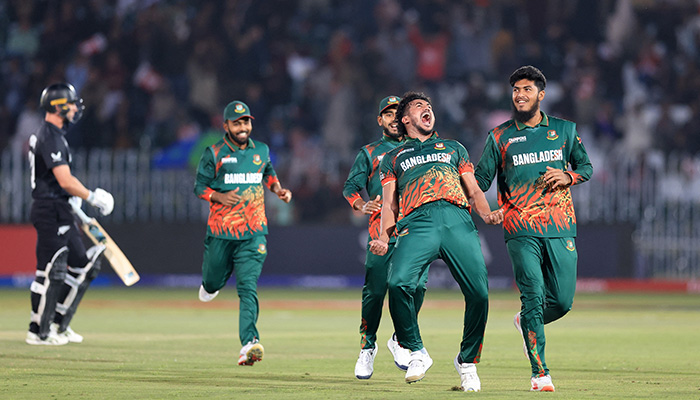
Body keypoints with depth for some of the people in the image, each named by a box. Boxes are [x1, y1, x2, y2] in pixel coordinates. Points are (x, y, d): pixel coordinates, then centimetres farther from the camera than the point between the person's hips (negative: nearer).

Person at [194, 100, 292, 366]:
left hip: (253, 234, 0)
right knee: (214, 280, 15)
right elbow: (199, 187, 1)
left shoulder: (261, 151, 9)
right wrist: (219, 197, -17)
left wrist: (278, 189, 9)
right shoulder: (214, 154, -3)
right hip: (221, 232, 0)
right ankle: (210, 285, 56)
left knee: (248, 286, -14)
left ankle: (249, 342, -27)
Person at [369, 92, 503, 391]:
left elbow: (474, 191, 24)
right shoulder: (393, 158, 30)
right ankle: (416, 352, -9)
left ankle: (467, 361, 3)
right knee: (398, 284, -29)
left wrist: (486, 214, 2)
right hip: (417, 222, -1)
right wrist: (384, 238, 0)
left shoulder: (454, 148, 33)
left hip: (457, 220, 1)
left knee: (479, 293, -18)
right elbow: (390, 204, 19)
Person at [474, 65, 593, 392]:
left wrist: (568, 176, -3)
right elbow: (480, 179, 5)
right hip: (522, 231, -2)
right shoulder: (500, 137, 7)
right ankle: (539, 374, -9)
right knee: (534, 296, -13)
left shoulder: (565, 130, 11)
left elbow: (586, 166, 19)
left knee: (562, 301, -1)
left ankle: (526, 322, 33)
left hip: (560, 229, 2)